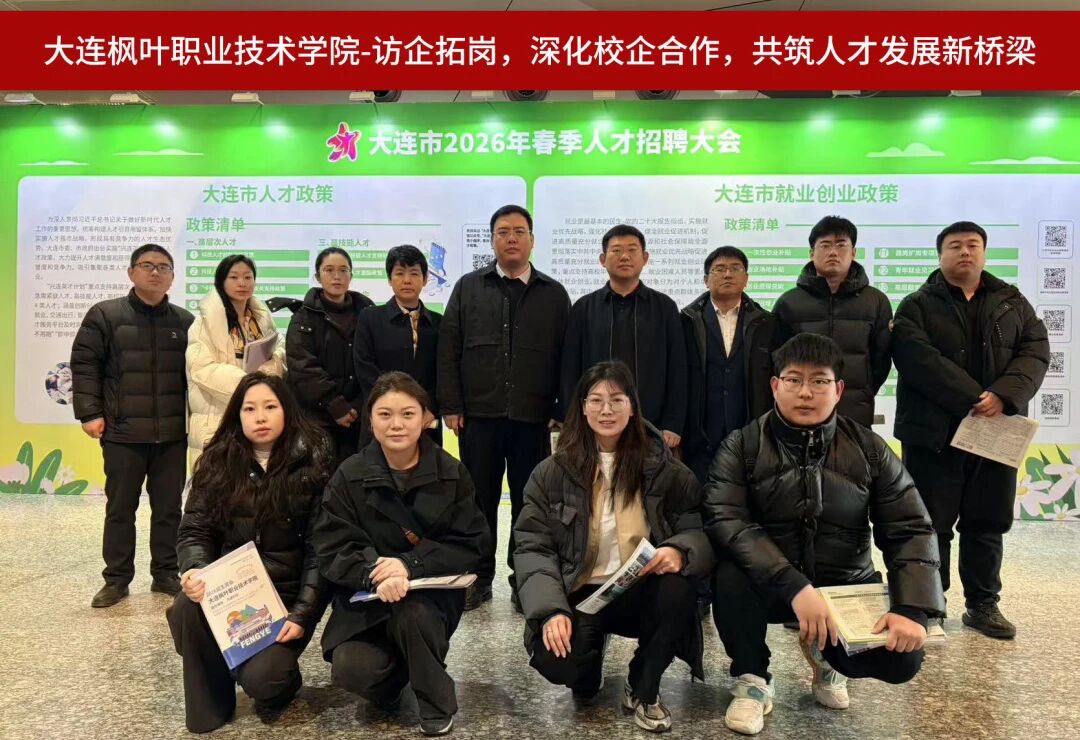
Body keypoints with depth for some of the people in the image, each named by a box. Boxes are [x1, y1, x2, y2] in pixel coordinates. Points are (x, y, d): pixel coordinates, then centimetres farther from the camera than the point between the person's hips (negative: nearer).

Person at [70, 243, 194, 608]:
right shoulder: (105, 315, 0)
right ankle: (117, 578, 20)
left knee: (169, 507, 9)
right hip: (123, 433, -2)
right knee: (120, 508, 7)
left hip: (172, 435, 2)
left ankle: (165, 574, 22)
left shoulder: (185, 322, 7)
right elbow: (84, 364, -2)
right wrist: (89, 412, -8)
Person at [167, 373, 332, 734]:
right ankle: (209, 708, -3)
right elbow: (194, 530, 1)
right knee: (186, 609, -29)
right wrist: (196, 571, -22)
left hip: (288, 592, -3)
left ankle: (283, 677, 16)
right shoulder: (218, 461, 2)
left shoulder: (312, 463, -7)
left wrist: (303, 612, -18)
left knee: (260, 677, -24)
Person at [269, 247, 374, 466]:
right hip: (317, 417, -2)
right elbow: (303, 368, -6)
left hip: (357, 417, 2)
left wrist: (357, 406, -8)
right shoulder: (305, 316, 3)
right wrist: (337, 407, -12)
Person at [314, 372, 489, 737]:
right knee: (350, 670, -23)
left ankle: (438, 707, -5)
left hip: (433, 592, 0)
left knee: (412, 611, -33)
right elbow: (332, 549, -9)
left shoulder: (451, 473, -5)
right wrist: (375, 573, -30)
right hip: (366, 598, 1)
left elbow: (471, 544, -8)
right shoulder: (349, 476, -5)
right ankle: (397, 671, 14)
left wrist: (409, 565, -23)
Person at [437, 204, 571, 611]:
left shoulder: (554, 294, 9)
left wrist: (562, 410, 0)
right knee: (480, 499, 7)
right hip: (478, 415, 0)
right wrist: (451, 405, -2)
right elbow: (448, 349, 6)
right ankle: (479, 578, 21)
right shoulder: (468, 287, 9)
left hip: (533, 418, 0)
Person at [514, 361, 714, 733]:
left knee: (676, 591, -33)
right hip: (580, 595, 0)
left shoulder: (663, 468, -1)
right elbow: (531, 546, -5)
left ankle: (642, 689, -2)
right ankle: (590, 665, 15)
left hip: (641, 593, 1)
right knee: (554, 659, -29)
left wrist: (679, 551, -27)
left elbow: (700, 530, -2)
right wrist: (551, 609, -20)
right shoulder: (552, 472, -3)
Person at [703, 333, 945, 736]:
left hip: (846, 586, 2)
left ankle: (826, 653, 17)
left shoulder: (869, 450, -3)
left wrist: (913, 609, -21)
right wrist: (794, 586, -35)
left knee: (902, 658, -20)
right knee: (731, 574, -33)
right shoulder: (742, 445, -10)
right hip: (770, 584, -2)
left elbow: (911, 530, -4)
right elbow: (724, 520, -23)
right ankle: (752, 680, -4)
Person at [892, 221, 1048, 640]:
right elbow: (920, 361, -13)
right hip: (934, 433, -3)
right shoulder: (917, 306, 2)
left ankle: (983, 605, 25)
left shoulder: (1013, 302, 14)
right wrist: (973, 399, -19)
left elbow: (1035, 353, 3)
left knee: (987, 525, 12)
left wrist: (1004, 396, -15)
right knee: (932, 525, 2)